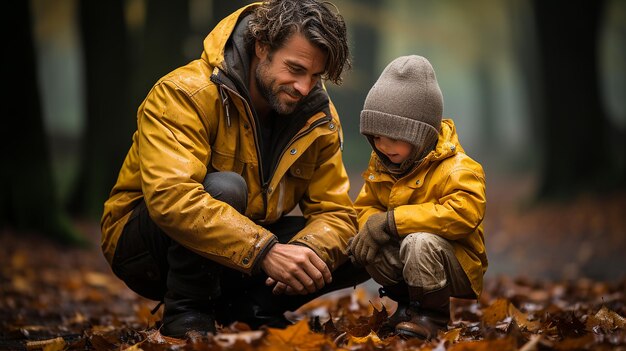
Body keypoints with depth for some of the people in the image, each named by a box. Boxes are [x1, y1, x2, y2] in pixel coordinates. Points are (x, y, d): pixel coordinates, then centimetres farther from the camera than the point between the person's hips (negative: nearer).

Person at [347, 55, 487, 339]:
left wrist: (392, 221, -34)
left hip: (459, 266, -7)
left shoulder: (456, 168, -20)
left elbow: (465, 212, -36)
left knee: (419, 242, -36)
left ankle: (432, 311, -11)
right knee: (365, 246, -20)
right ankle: (407, 300, 5)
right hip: (402, 253, 7)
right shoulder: (381, 165, 4)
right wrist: (371, 224, -20)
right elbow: (366, 206, 10)